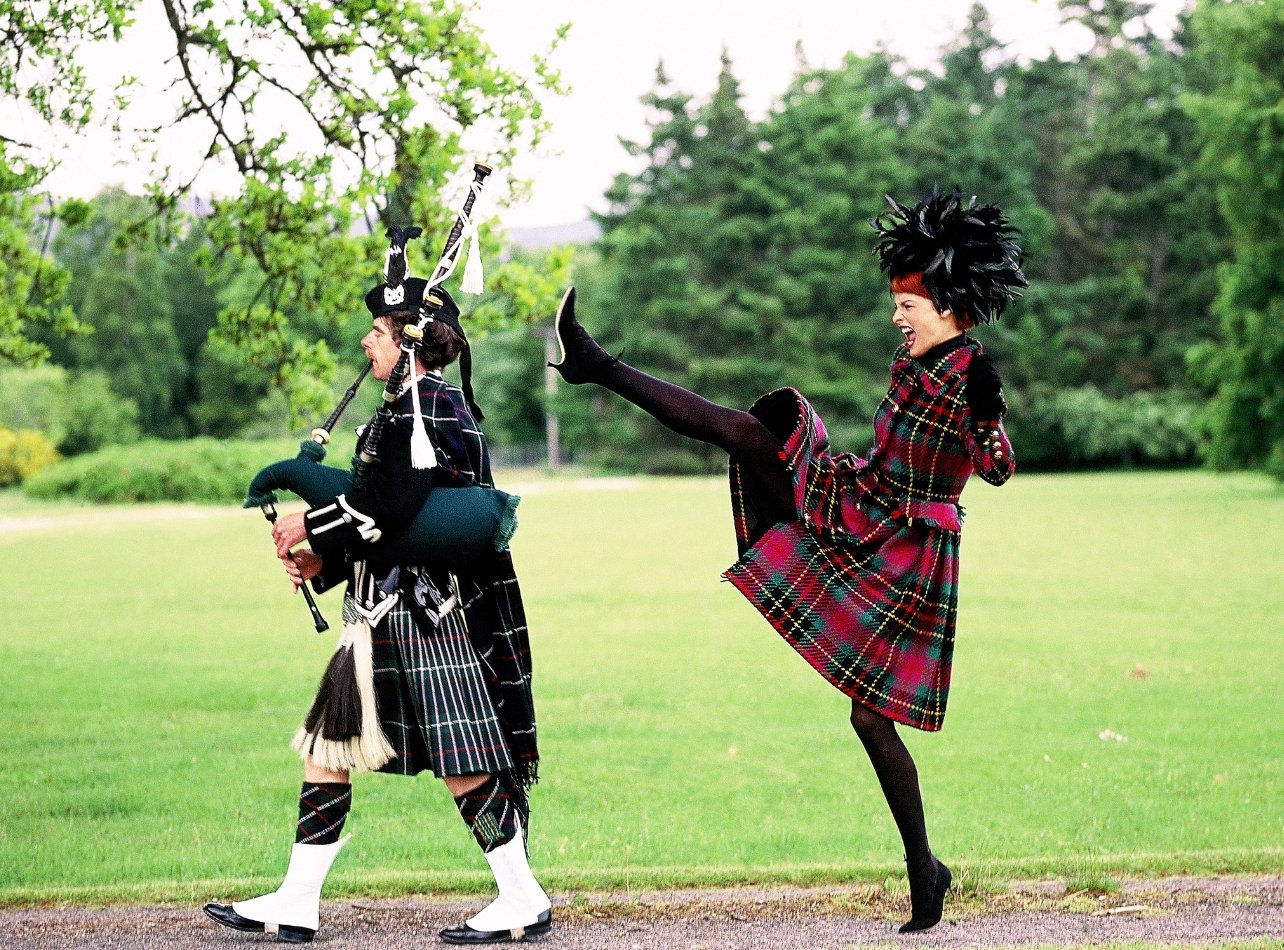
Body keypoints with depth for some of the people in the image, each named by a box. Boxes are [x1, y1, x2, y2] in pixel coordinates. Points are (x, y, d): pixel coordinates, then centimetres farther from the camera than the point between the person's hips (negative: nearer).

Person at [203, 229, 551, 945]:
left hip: (430, 617, -11)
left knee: (464, 767, -5)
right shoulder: (416, 406, 18)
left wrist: (310, 525, -13)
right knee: (325, 752, 10)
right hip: (392, 617, 11)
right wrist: (323, 563, 9)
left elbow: (392, 503, -26)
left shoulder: (428, 404, -13)